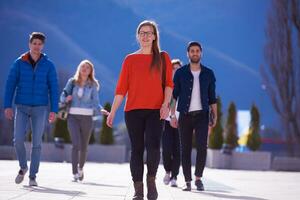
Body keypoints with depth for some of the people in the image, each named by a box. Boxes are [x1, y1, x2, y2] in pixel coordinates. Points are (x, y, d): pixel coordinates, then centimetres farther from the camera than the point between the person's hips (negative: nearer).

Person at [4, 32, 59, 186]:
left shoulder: (48, 65, 1)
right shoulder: (19, 63, 1)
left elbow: (53, 88, 1)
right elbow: (10, 84, 1)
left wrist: (54, 110, -6)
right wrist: (8, 106, -7)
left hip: (40, 108, 0)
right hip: (22, 107, 0)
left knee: (36, 143, 0)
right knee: (18, 140, -8)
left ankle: (33, 176, 8)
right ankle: (23, 167, 17)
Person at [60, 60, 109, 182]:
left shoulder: (93, 85, 4)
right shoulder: (72, 82, 5)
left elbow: (95, 103, 2)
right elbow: (63, 96, 7)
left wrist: (101, 110, -17)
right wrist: (66, 99, -16)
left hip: (87, 117, 1)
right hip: (73, 116, -1)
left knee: (84, 146, 10)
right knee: (76, 144, -16)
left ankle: (80, 168, 36)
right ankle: (74, 174, -16)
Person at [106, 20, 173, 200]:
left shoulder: (163, 58, 9)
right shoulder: (130, 60, 10)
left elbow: (168, 83, 4)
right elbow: (121, 88, 7)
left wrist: (166, 103, -12)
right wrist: (113, 111, 2)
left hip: (156, 110, -1)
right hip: (134, 110, 1)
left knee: (153, 146, -19)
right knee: (137, 149, 1)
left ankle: (152, 179, 4)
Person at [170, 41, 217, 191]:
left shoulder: (208, 74, 6)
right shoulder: (180, 73, 2)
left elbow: (212, 97, 10)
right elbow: (173, 95, 0)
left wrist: (214, 117, 3)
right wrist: (172, 115, -9)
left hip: (202, 115, 0)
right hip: (185, 115, 0)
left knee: (202, 146, -15)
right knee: (185, 149, 1)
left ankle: (198, 177, 2)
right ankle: (187, 182, 8)